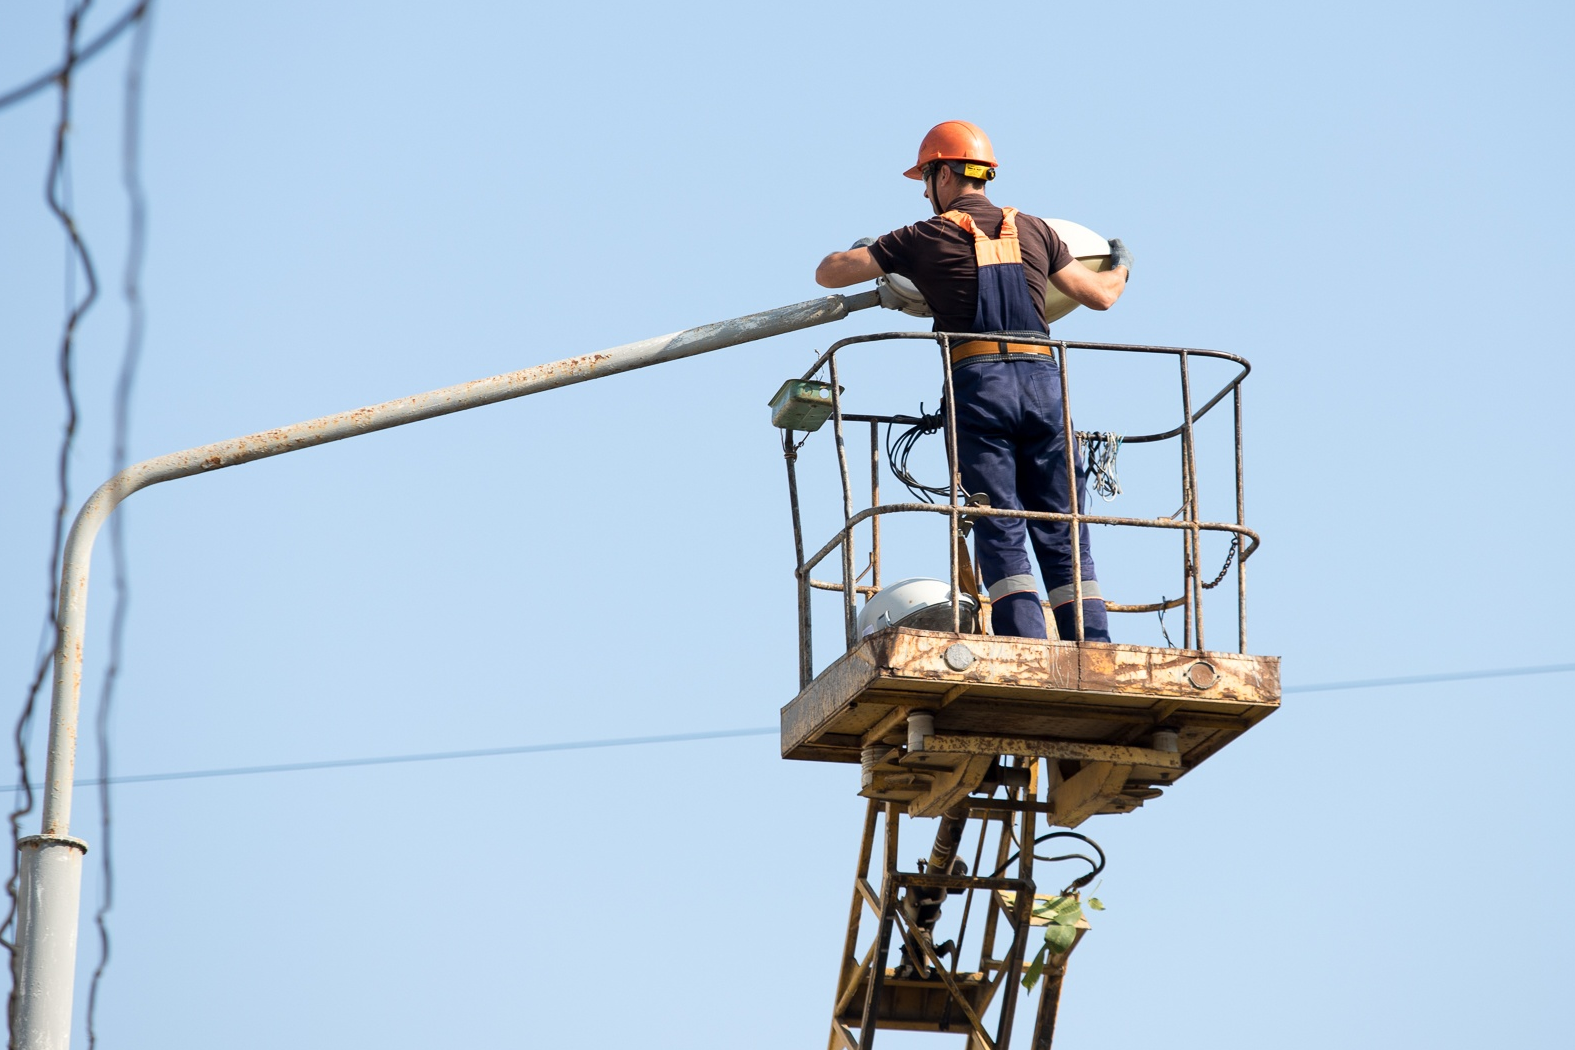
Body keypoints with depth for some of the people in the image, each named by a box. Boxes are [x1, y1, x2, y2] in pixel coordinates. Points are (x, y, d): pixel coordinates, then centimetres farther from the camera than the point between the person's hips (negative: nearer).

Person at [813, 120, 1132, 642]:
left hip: (977, 383, -3)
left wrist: (861, 251, 37)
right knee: (1063, 534, 4)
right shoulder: (1034, 231, 17)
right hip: (1042, 380, 3)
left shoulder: (925, 238, 8)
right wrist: (1121, 267, 51)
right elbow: (1100, 295, 27)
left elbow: (828, 274, 13)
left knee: (1001, 532, -3)